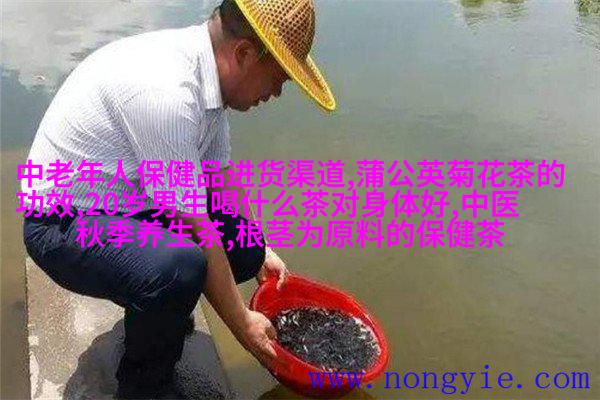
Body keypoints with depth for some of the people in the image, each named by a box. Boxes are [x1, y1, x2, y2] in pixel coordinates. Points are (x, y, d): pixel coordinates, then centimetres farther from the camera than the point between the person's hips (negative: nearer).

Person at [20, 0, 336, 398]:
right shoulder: (164, 92, -32)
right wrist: (242, 323, -15)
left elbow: (223, 178, 10)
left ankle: (157, 307, 22)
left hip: (130, 206, 9)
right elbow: (196, 231, -26)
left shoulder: (207, 71, -3)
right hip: (66, 226, -8)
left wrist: (260, 251, 14)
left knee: (247, 251, -1)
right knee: (180, 268, -35)